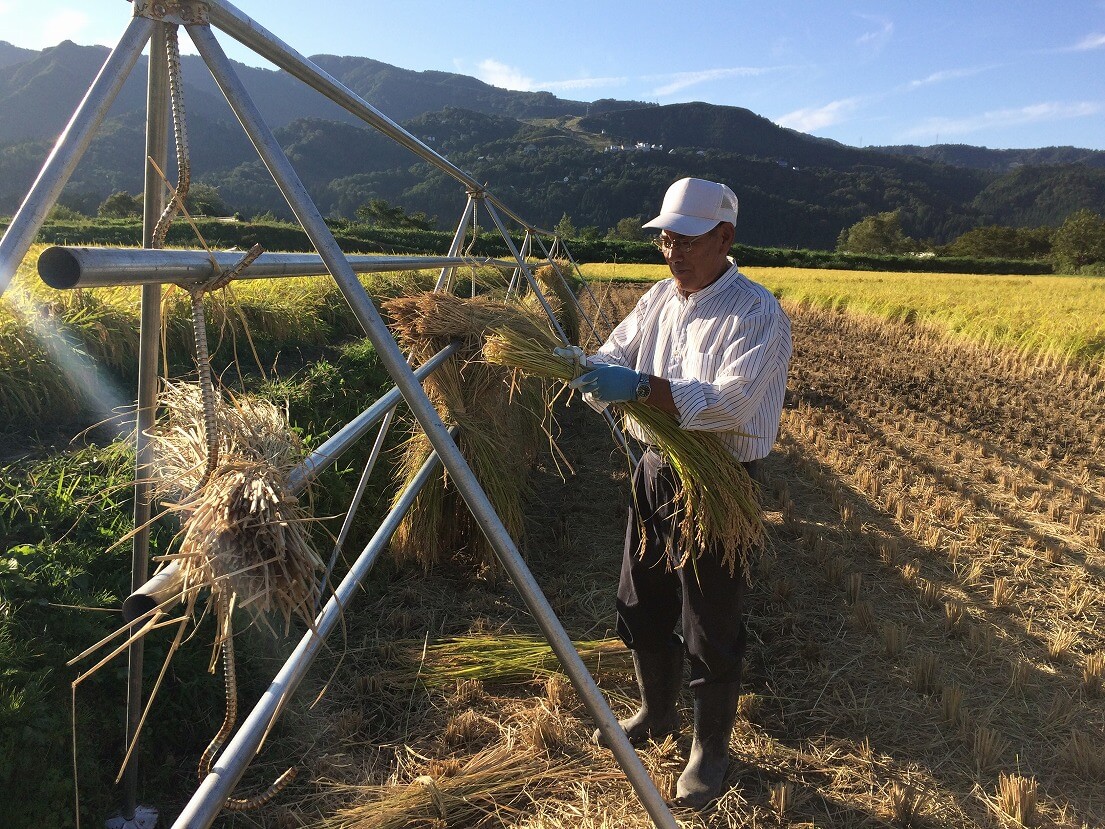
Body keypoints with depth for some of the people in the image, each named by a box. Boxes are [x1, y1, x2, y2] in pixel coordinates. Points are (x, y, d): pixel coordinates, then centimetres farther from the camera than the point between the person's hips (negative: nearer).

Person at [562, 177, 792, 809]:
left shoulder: (757, 314, -17)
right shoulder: (662, 298, 6)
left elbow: (728, 403, -30)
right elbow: (615, 358, 2)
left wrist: (641, 387, -40)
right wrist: (586, 369, -22)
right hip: (656, 471, 7)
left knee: (711, 632, 7)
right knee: (642, 608, 20)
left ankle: (712, 750, 32)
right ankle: (657, 715, 46)